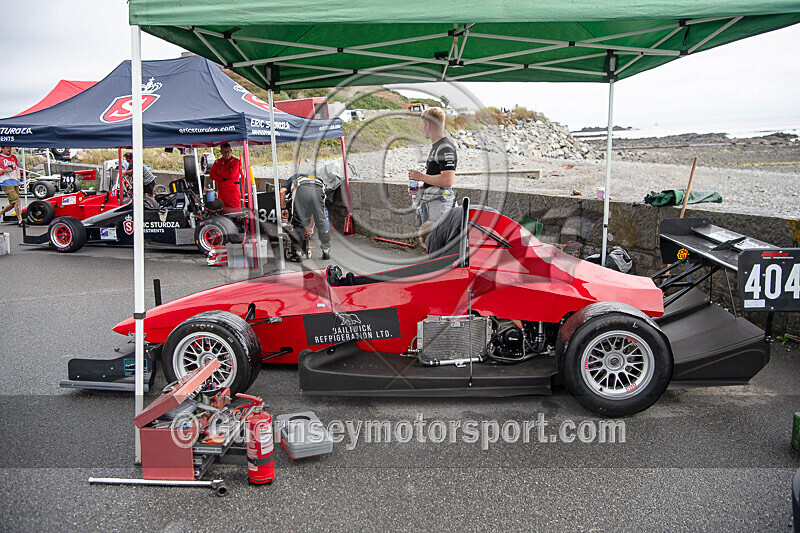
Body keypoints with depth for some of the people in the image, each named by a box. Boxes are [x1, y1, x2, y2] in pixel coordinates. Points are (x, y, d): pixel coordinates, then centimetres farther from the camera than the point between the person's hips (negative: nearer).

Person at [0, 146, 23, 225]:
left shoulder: (14, 157, 19)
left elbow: (17, 168, 29)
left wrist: (18, 178, 18)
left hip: (15, 182, 7)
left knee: (13, 204, 9)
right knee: (16, 201, -17)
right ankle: (20, 220, -19)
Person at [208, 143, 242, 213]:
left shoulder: (235, 162, -1)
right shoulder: (217, 162, 15)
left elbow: (231, 174, -14)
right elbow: (211, 176, 6)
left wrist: (218, 171, 0)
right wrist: (222, 178, -11)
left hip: (233, 193, -5)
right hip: (221, 194, 5)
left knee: (235, 214, -11)